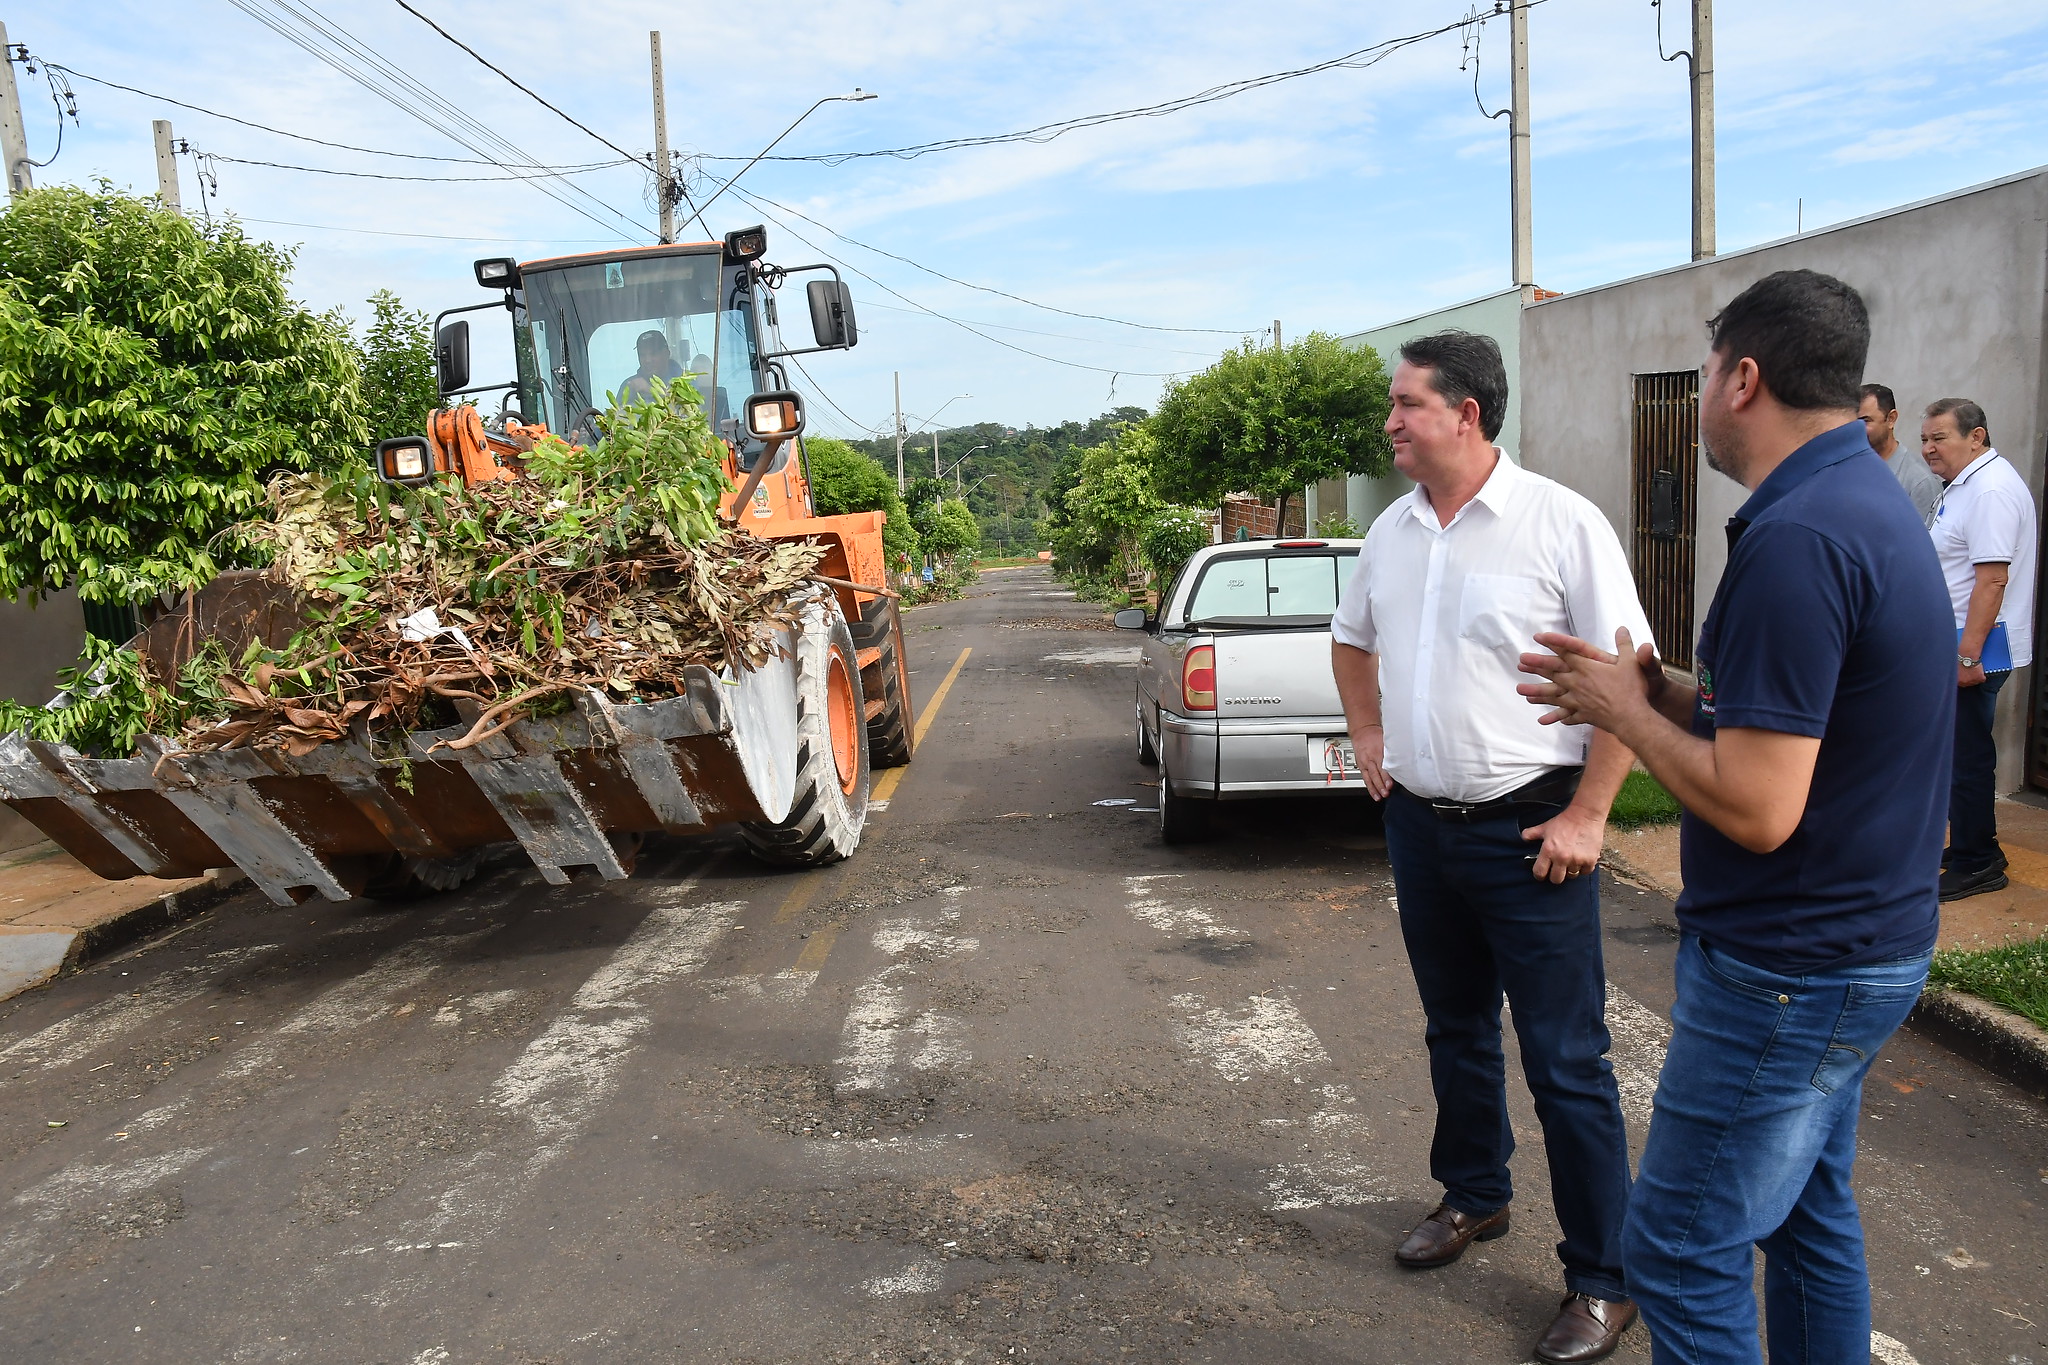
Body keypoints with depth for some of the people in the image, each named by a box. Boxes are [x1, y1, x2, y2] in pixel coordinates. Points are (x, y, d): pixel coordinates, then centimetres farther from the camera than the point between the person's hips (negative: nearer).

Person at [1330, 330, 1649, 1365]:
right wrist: (1369, 739, 13)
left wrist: (1586, 815, -15)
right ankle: (1474, 1198, 41)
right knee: (1455, 1033, 21)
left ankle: (1601, 1281, 16)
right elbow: (1352, 639, 24)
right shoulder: (1392, 531, 6)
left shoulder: (1562, 524, -14)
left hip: (1527, 831, -6)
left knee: (1566, 1064, 1)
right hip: (1420, 824, 6)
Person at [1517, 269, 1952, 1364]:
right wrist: (1662, 696, 5)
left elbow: (1756, 808, -27)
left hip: (1789, 973, -10)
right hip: (1861, 943, 10)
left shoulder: (1794, 541, -25)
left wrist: (1624, 708, -12)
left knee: (1682, 1251, 3)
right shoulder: (1871, 503, 9)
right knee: (1807, 1214, 24)